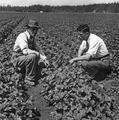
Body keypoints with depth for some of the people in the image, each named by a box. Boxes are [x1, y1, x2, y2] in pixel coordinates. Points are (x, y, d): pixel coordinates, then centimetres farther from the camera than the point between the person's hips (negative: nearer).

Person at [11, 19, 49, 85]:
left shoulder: (32, 37, 6)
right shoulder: (22, 36, -23)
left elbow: (37, 49, 10)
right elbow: (25, 51, -36)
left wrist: (44, 58, -6)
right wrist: (40, 55, -30)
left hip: (24, 58, 9)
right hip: (17, 59, -9)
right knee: (33, 56, -32)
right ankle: (29, 79, -20)